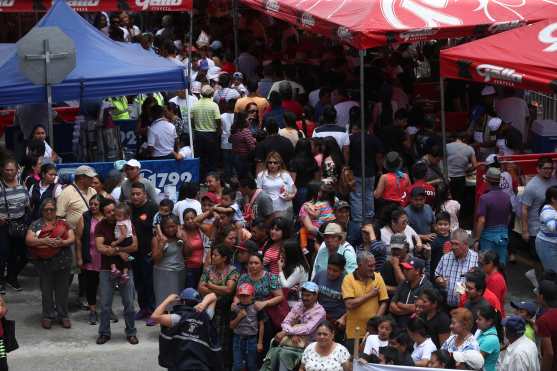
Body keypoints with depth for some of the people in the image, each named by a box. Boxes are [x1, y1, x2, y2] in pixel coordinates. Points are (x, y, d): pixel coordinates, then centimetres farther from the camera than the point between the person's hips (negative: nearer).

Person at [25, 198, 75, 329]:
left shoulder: (63, 223, 9)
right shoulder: (36, 224, 6)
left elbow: (72, 238, 1)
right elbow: (28, 240, -6)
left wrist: (62, 242, -20)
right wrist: (43, 241, -22)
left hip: (63, 261, 1)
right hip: (44, 263, -1)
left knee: (62, 289, 6)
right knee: (46, 290, 4)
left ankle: (63, 315, 17)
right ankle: (48, 316, 14)